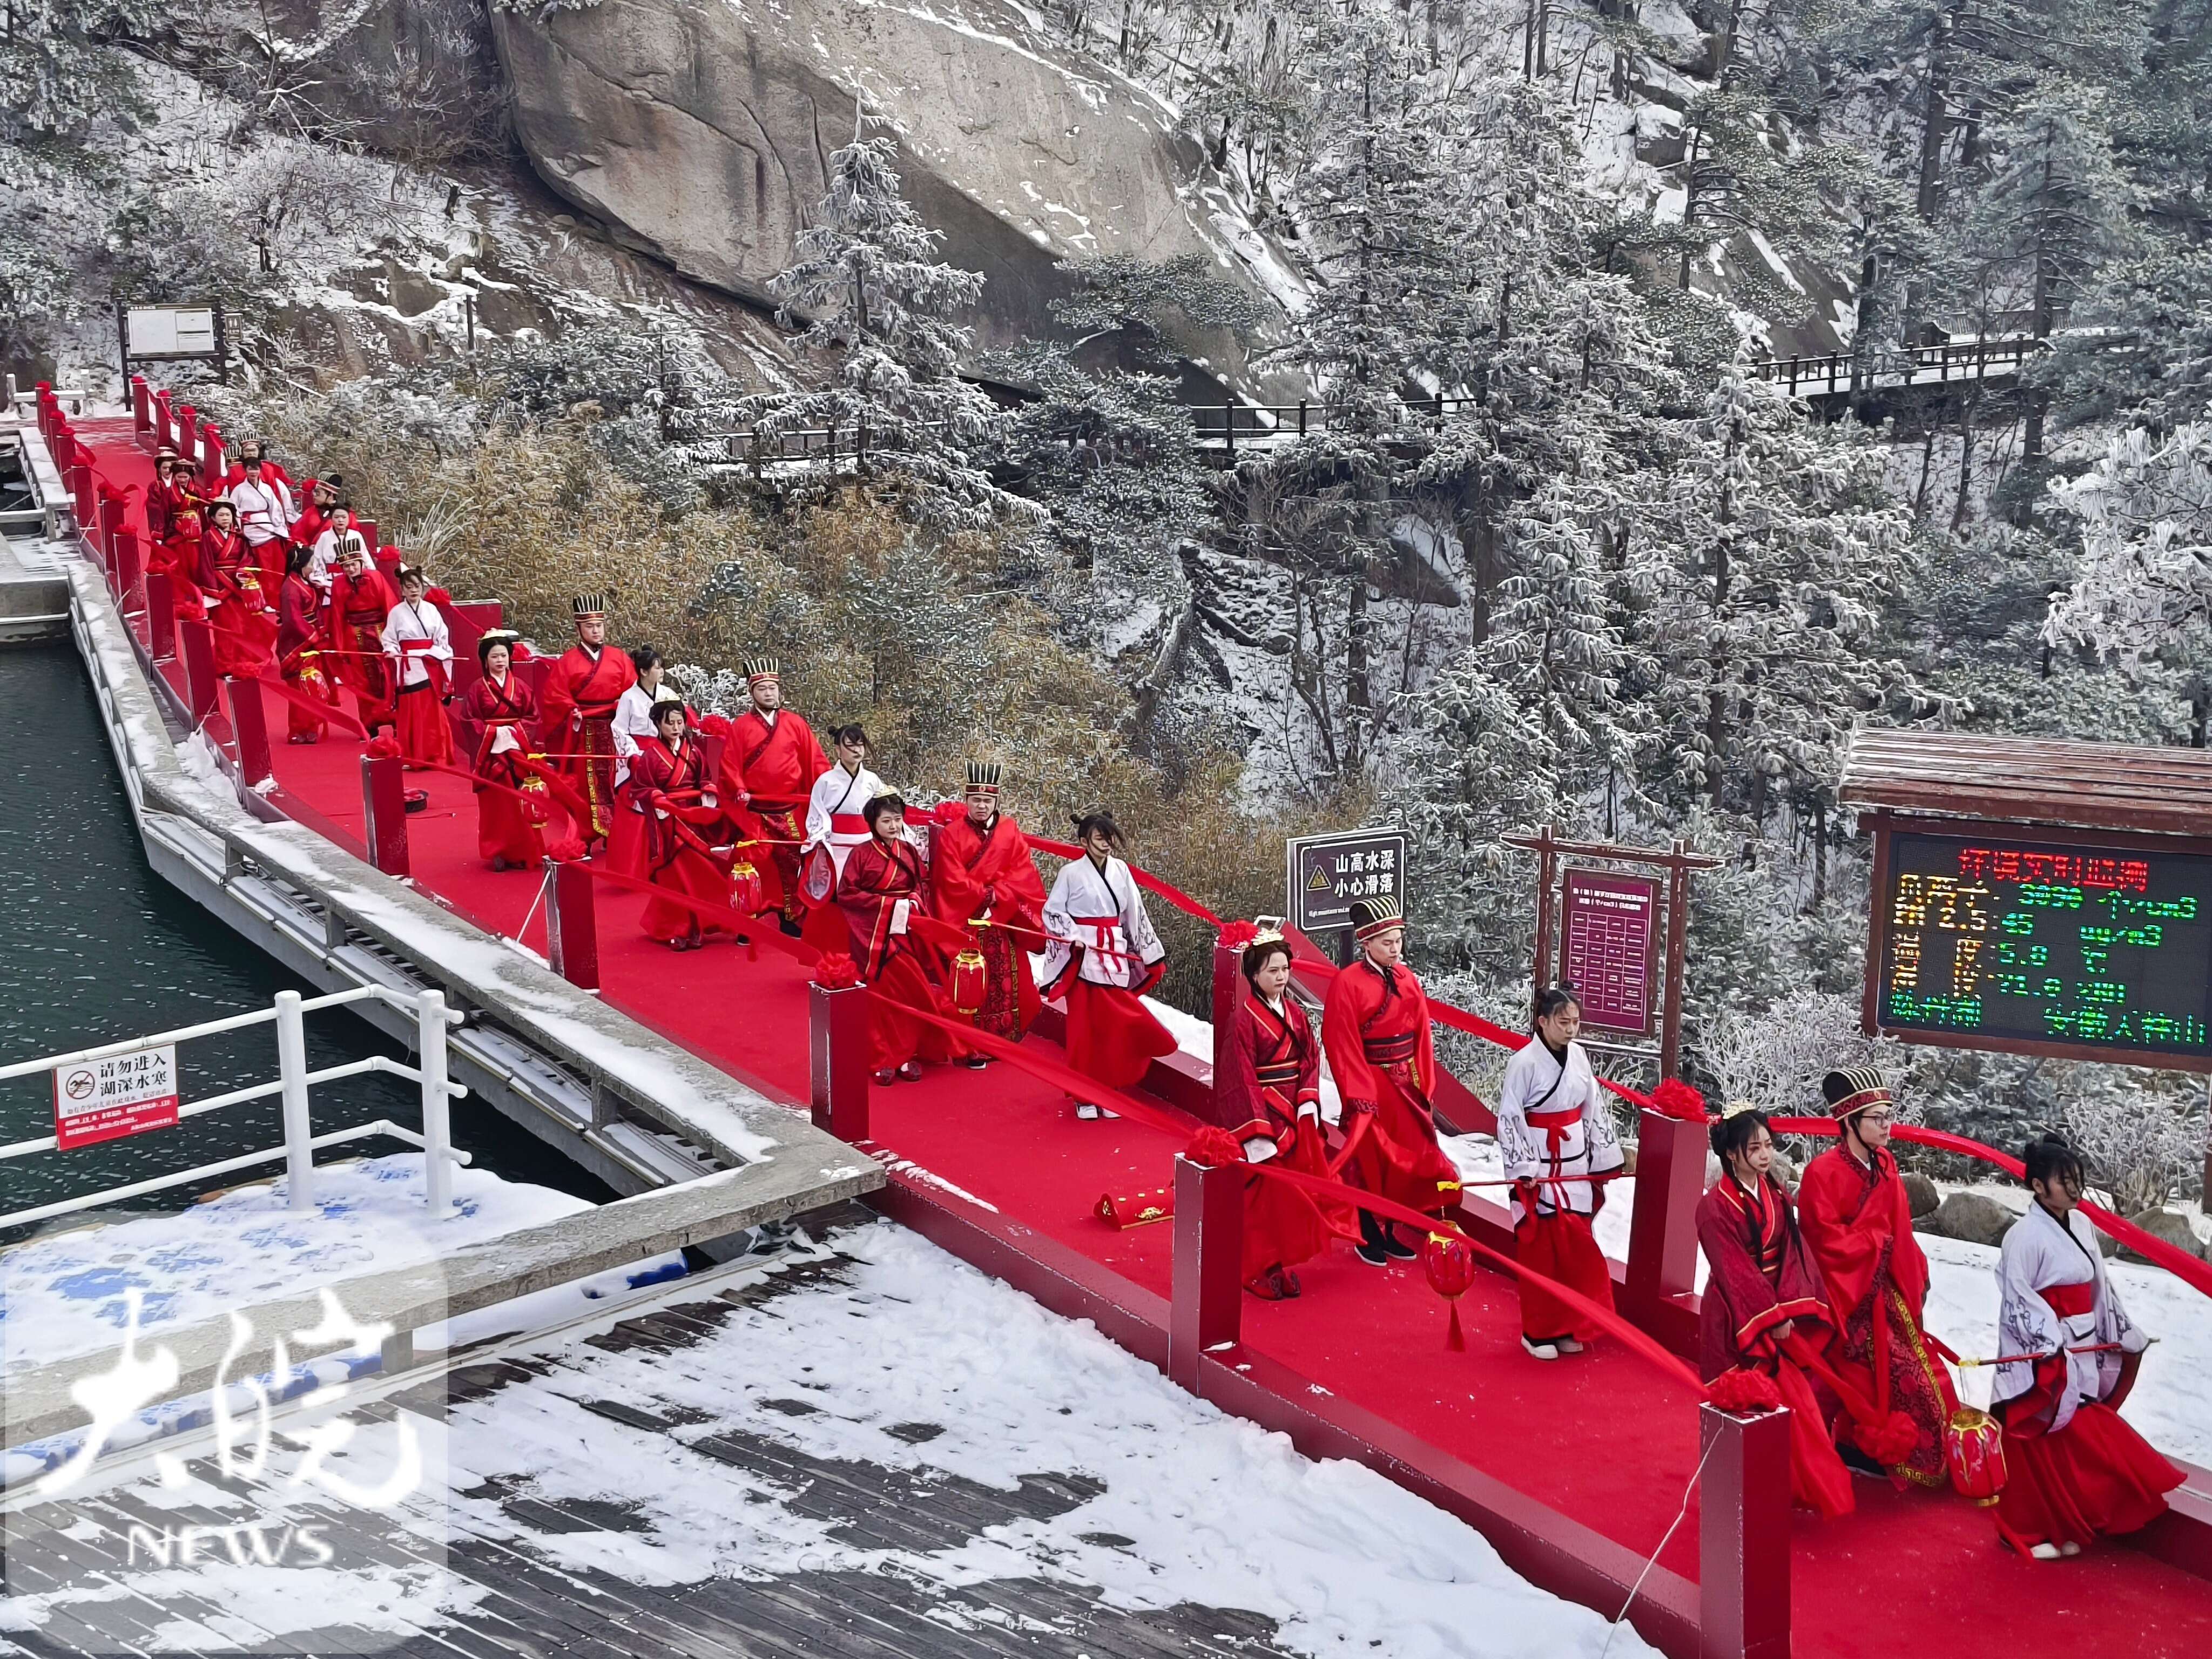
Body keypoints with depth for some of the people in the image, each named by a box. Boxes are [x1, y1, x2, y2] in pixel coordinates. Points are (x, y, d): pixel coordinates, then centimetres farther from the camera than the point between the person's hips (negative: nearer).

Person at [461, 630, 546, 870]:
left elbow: (532, 717, 6)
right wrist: (493, 732, -14)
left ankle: (523, 851, 9)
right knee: (496, 803, 0)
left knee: (522, 802, 0)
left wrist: (516, 731, -10)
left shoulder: (520, 686, 6)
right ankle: (500, 852, 7)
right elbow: (470, 721, -3)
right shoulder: (478, 689, 0)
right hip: (490, 752, -2)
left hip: (517, 750, 2)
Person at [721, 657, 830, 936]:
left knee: (792, 864, 5)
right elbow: (730, 764, -3)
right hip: (755, 811, -1)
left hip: (791, 811, 1)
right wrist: (739, 790, -17)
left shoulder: (796, 723, 5)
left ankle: (792, 920, 15)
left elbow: (816, 761, 3)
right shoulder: (740, 726, 2)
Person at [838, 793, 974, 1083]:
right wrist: (889, 903, -13)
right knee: (882, 996, -1)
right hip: (876, 934, -3)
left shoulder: (910, 852, 7)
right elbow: (846, 894, -8)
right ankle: (885, 1059, 8)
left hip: (907, 932, 3)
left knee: (910, 993, 1)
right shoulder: (862, 854, -6)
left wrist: (914, 903, -4)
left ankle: (908, 1054, 12)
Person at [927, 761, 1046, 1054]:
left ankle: (1004, 1041, 13)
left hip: (1003, 923, 3)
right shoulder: (951, 835, -1)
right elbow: (952, 881, -9)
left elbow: (1023, 876, -1)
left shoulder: (1010, 832, 7)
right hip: (966, 922, -3)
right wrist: (988, 894, -12)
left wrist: (996, 897, -14)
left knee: (1004, 983, 4)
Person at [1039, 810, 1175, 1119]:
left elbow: (1136, 914, 12)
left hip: (1115, 955, 4)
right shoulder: (1071, 872, -4)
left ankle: (1108, 1092, 14)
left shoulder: (1120, 870, 7)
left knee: (1114, 1026, 3)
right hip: (1083, 956, -4)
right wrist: (1072, 936, -15)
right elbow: (1052, 911, 0)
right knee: (1085, 1027, -1)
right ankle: (1084, 1096, 9)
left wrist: (1151, 954, 12)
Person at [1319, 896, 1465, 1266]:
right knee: (1369, 1161, 5)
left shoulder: (1407, 980, 4)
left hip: (1405, 1083, 6)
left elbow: (1422, 1036, 8)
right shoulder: (1347, 984, -14)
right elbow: (1343, 1047, -15)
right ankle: (1368, 1237, 19)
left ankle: (1389, 1231, 25)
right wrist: (1359, 1096, -16)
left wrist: (1424, 1084, 4)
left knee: (1406, 1158, 11)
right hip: (1370, 1084, -6)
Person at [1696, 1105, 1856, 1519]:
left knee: (1812, 1395, 3)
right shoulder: (1716, 1207, -14)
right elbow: (1734, 1272, -15)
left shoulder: (1776, 1194, 6)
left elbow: (1792, 1252, 2)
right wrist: (1772, 1319, -14)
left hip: (1782, 1308, 6)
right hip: (1738, 1321, -6)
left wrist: (1789, 1310, -11)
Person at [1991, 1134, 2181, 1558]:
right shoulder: (2025, 1235, -16)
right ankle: (2031, 1529, 10)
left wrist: (2125, 1334, 18)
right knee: (2043, 1445, -1)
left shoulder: (2081, 1225, 7)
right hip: (2040, 1359, -8)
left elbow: (2100, 1288, 16)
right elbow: (2017, 1299, -17)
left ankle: (2064, 1526, 22)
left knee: (2077, 1442, 12)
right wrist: (2050, 1343, -24)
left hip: (2080, 1355, 8)